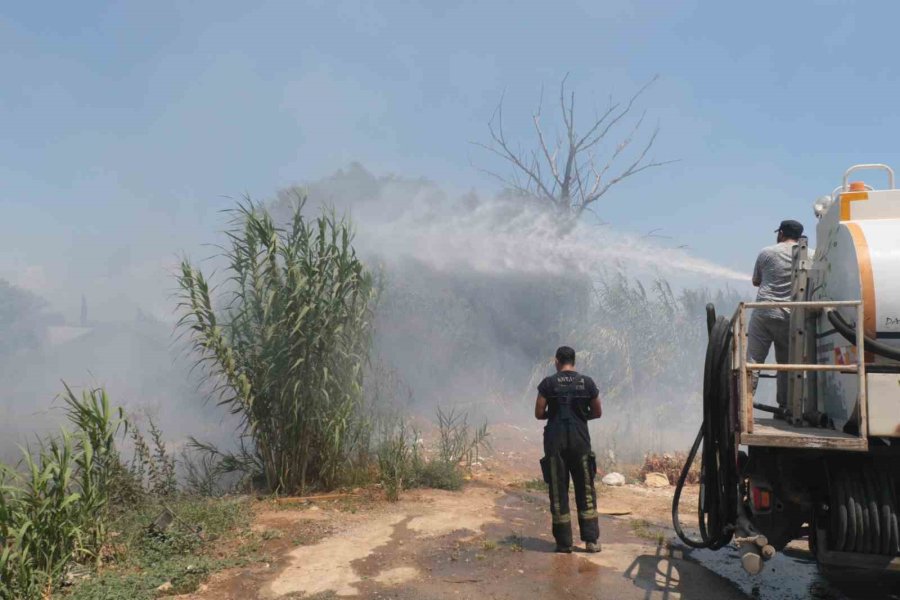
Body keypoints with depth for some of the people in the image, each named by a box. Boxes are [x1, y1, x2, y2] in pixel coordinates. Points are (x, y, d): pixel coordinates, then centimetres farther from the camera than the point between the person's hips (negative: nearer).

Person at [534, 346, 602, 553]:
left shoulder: (548, 383, -4)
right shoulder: (587, 382, 2)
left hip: (555, 442, -1)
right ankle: (591, 539, 9)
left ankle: (564, 542, 8)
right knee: (586, 491, 10)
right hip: (580, 441, 1)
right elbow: (597, 412, 9)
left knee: (558, 492, 5)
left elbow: (539, 413, -3)